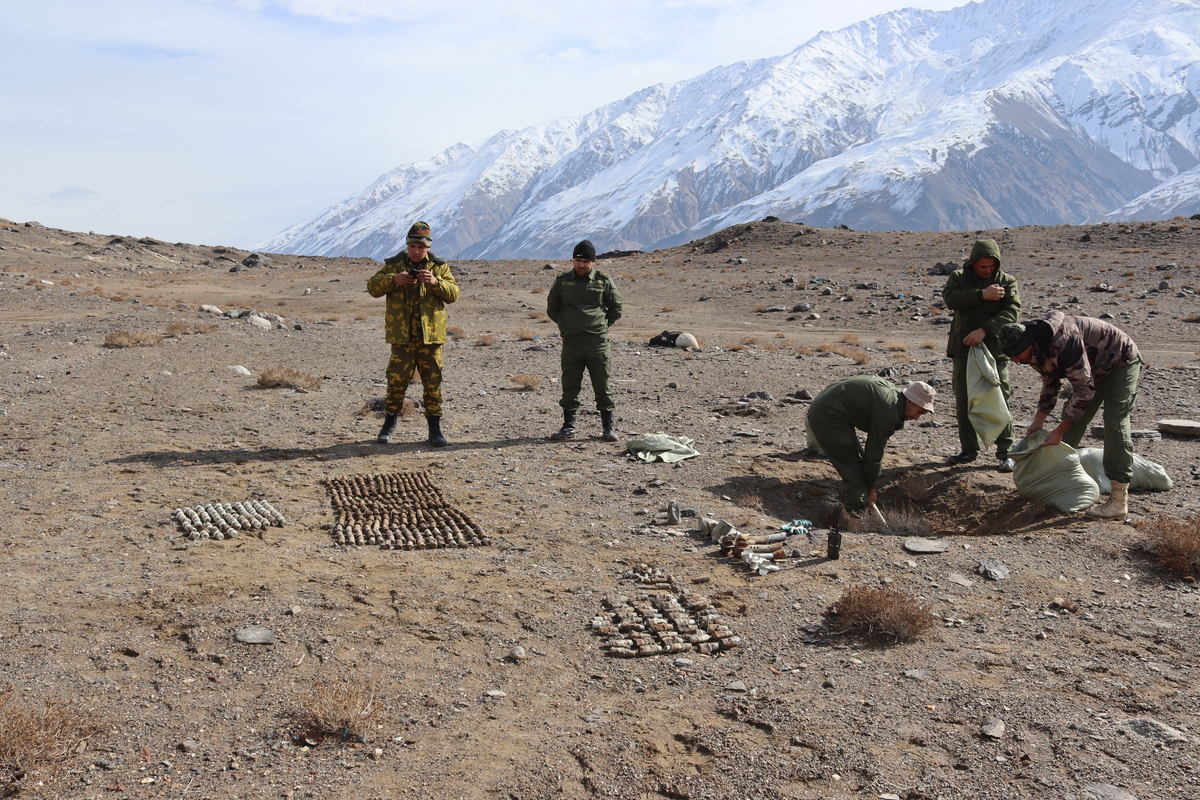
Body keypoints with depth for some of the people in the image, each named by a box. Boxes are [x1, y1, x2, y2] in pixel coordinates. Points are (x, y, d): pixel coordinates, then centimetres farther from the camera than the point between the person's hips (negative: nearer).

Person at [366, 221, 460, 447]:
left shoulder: (439, 267, 6)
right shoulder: (393, 265, 7)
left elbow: (453, 293, -4)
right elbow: (372, 287, -1)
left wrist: (435, 282, -21)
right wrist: (394, 279, -18)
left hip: (431, 336, 0)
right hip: (402, 337, 0)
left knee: (433, 383, 3)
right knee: (397, 382, 3)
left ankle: (435, 429, 11)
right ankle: (389, 423, 22)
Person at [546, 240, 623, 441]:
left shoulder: (604, 281, 2)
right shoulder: (562, 281, 5)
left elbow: (616, 307, 12)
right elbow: (552, 308, 18)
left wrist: (603, 324, 8)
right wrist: (565, 324, 13)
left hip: (598, 341, -1)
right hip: (571, 342, 1)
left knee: (602, 386, 3)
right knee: (569, 386, 6)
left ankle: (608, 427, 11)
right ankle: (568, 426, 17)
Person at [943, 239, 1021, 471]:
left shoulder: (1007, 282, 2)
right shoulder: (958, 278, 6)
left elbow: (1012, 313, -12)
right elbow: (950, 299, -15)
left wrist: (984, 330, -23)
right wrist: (982, 294, -22)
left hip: (995, 351, -2)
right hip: (963, 351, 2)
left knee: (1000, 403, -2)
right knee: (963, 403, 7)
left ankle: (1005, 452, 8)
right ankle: (969, 450, 20)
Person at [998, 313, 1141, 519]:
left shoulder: (1062, 342, -38)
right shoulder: (1036, 348, -9)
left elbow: (1084, 389, -35)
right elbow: (1051, 382, 7)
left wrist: (1059, 430, -31)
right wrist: (1039, 419, -1)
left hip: (1122, 363, -9)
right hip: (1094, 369, 9)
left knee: (1114, 424, -18)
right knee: (1072, 420, 7)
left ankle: (1119, 500, -20)